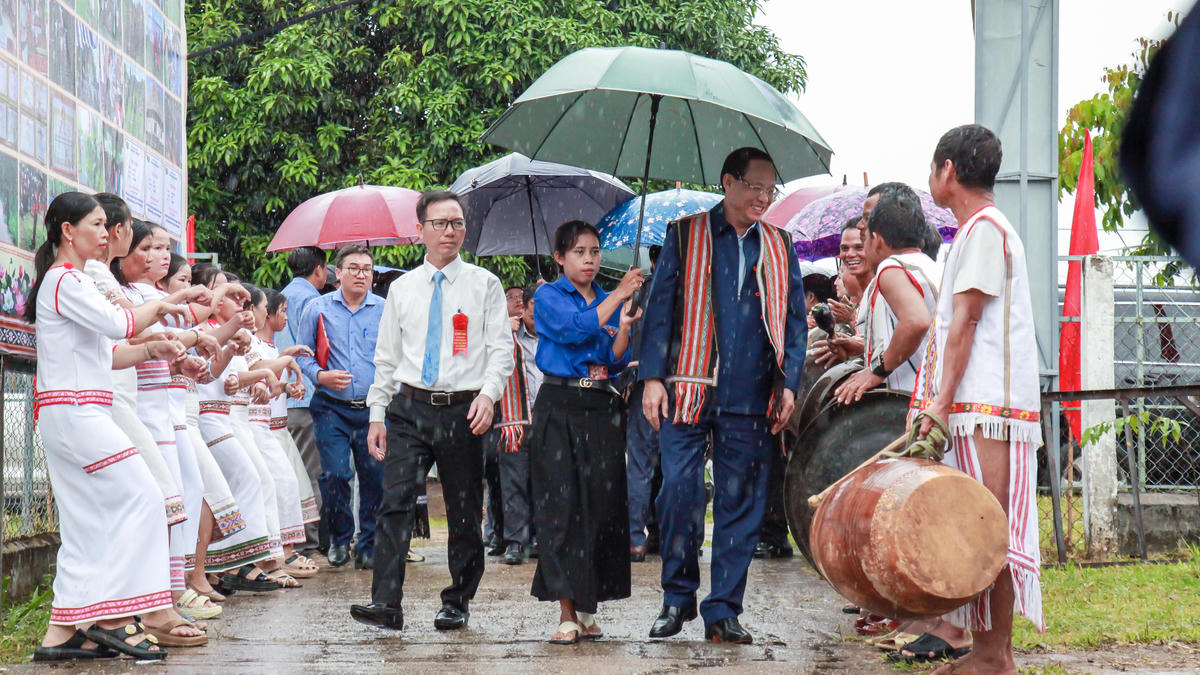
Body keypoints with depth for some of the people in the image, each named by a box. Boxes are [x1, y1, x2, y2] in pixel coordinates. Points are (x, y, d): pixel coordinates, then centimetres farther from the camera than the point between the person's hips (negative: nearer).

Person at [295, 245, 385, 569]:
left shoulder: (385, 311, 7)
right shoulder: (318, 308, 7)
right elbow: (302, 353, 11)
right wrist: (321, 375, -7)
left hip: (374, 409, 1)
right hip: (332, 408, -1)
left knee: (375, 478, 0)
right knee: (334, 475, -8)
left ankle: (369, 545, 13)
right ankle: (339, 538, 13)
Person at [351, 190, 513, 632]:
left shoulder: (484, 285, 5)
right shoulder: (402, 289, 12)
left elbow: (501, 348, -1)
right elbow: (387, 357, 15)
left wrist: (488, 393, -18)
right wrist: (377, 414, 9)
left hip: (463, 410, -1)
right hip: (409, 408, 1)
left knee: (464, 511, 5)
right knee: (395, 501, -12)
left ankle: (457, 603, 19)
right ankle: (386, 603, -16)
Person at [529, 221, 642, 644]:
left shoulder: (609, 300, 15)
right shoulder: (548, 297, 2)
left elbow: (616, 361, 6)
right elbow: (576, 327, -17)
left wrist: (624, 327, -12)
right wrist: (619, 295, -17)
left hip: (602, 409, 4)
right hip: (559, 407, -4)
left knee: (602, 505, 1)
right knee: (561, 506, -6)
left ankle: (588, 608, 9)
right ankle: (567, 613, -5)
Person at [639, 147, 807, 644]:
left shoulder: (779, 247, 14)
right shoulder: (685, 236, 7)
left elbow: (795, 319, 14)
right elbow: (660, 308, 4)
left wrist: (789, 384, 2)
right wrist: (653, 377, -5)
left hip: (750, 398, 2)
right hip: (688, 391, -2)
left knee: (741, 503, 2)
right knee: (679, 490, -8)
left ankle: (723, 611, 8)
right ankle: (678, 597, 9)